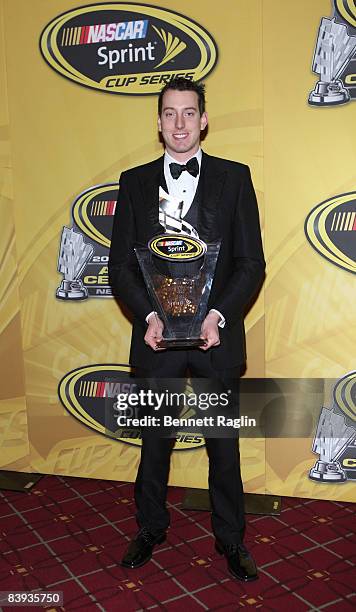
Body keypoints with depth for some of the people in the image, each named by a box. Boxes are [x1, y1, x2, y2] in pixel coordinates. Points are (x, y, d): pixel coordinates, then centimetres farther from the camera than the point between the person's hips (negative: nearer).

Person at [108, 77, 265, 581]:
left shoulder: (235, 177, 1)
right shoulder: (134, 182, 5)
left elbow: (252, 262, -3)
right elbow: (120, 264, 3)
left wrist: (218, 315, -15)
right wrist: (148, 315, -12)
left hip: (216, 334, -1)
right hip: (157, 335, 1)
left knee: (224, 441, 12)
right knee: (155, 438, 15)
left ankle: (230, 538, 31)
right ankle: (151, 529, 37)